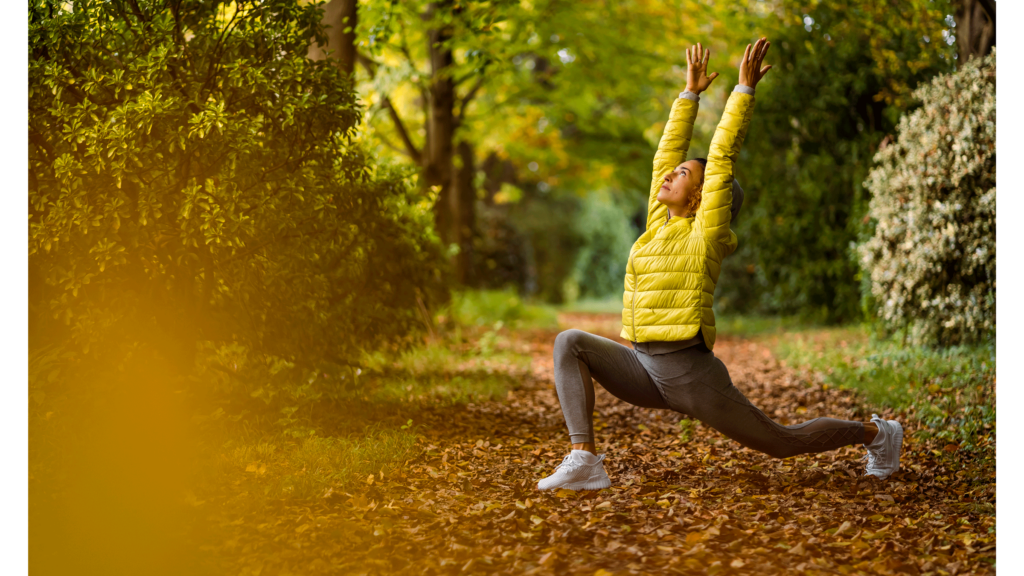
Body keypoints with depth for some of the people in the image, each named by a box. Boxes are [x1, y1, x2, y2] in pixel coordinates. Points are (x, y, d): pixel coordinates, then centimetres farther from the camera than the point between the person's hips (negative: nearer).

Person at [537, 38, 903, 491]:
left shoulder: (704, 234, -7)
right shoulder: (659, 223, 10)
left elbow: (723, 155, -11)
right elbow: (668, 149, 16)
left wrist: (745, 89, -8)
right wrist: (690, 93, 22)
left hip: (690, 372, -7)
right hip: (643, 367, 7)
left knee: (781, 442, 6)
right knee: (570, 343, -12)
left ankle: (874, 433, 31)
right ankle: (584, 460, -19)